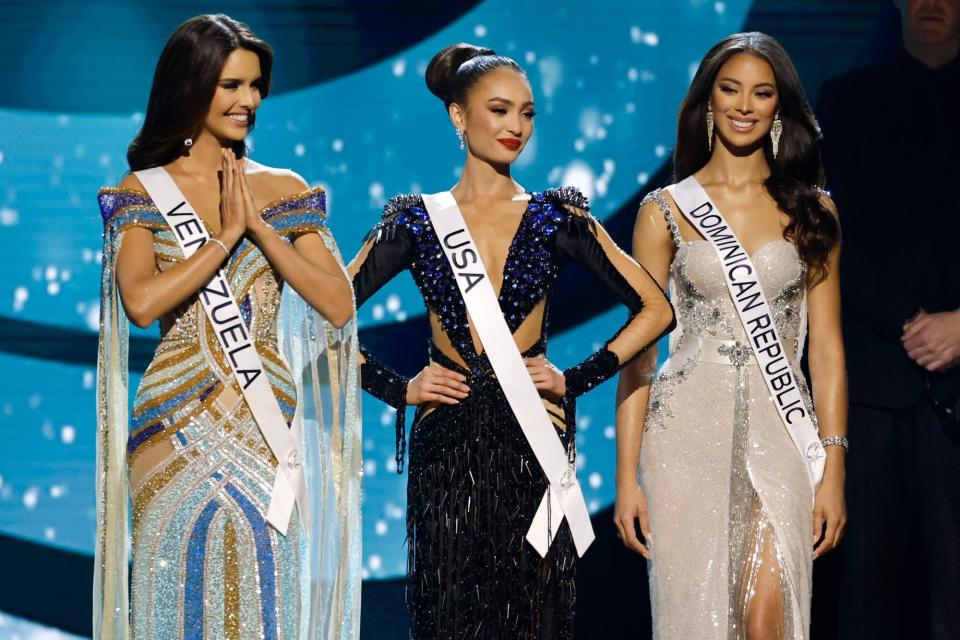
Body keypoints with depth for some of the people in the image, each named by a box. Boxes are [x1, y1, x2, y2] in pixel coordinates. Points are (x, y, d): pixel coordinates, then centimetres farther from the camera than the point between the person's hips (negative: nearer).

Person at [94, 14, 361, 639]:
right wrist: (227, 233, -9)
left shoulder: (285, 190, 9)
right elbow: (142, 302, -14)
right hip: (181, 432, -2)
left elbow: (338, 305, -2)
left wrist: (261, 226, -8)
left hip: (267, 428, 2)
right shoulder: (142, 192, 3)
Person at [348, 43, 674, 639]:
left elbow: (655, 308, 4)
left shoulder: (554, 216, 4)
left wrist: (577, 378, -2)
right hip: (446, 440, 0)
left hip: (532, 437, 0)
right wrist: (396, 388, -3)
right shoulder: (416, 220, 5)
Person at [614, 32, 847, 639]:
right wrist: (627, 476, -2)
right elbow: (637, 348, 4)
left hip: (779, 430, 0)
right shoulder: (665, 211, 5)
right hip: (688, 428, 0)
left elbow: (826, 346, 7)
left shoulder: (812, 211, 8)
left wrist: (834, 470, 0)